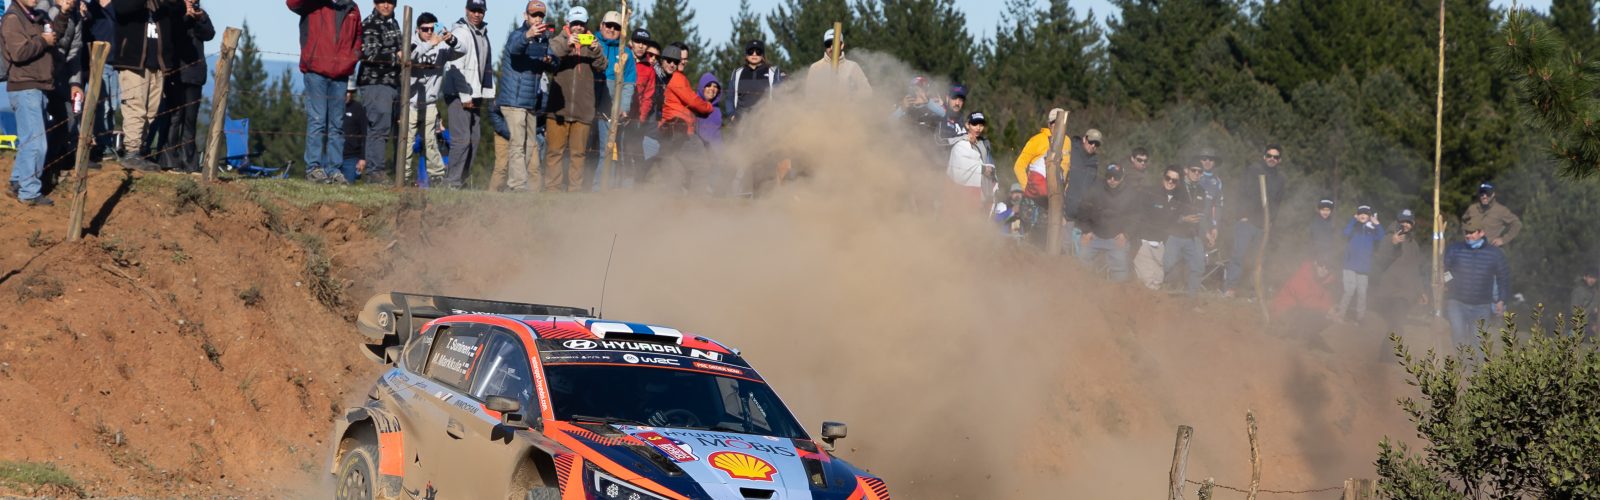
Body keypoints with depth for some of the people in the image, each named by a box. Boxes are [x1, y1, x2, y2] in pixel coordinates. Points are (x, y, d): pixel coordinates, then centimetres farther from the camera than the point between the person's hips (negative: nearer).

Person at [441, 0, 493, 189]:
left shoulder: (483, 35, 18)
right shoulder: (459, 32, -9)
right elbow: (456, 67, -14)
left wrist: (486, 93, 15)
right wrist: (465, 96, -15)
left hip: (474, 95, 9)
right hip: (458, 94, -9)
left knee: (475, 139, 7)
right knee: (462, 139, -13)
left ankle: (459, 178, 13)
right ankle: (452, 182, -10)